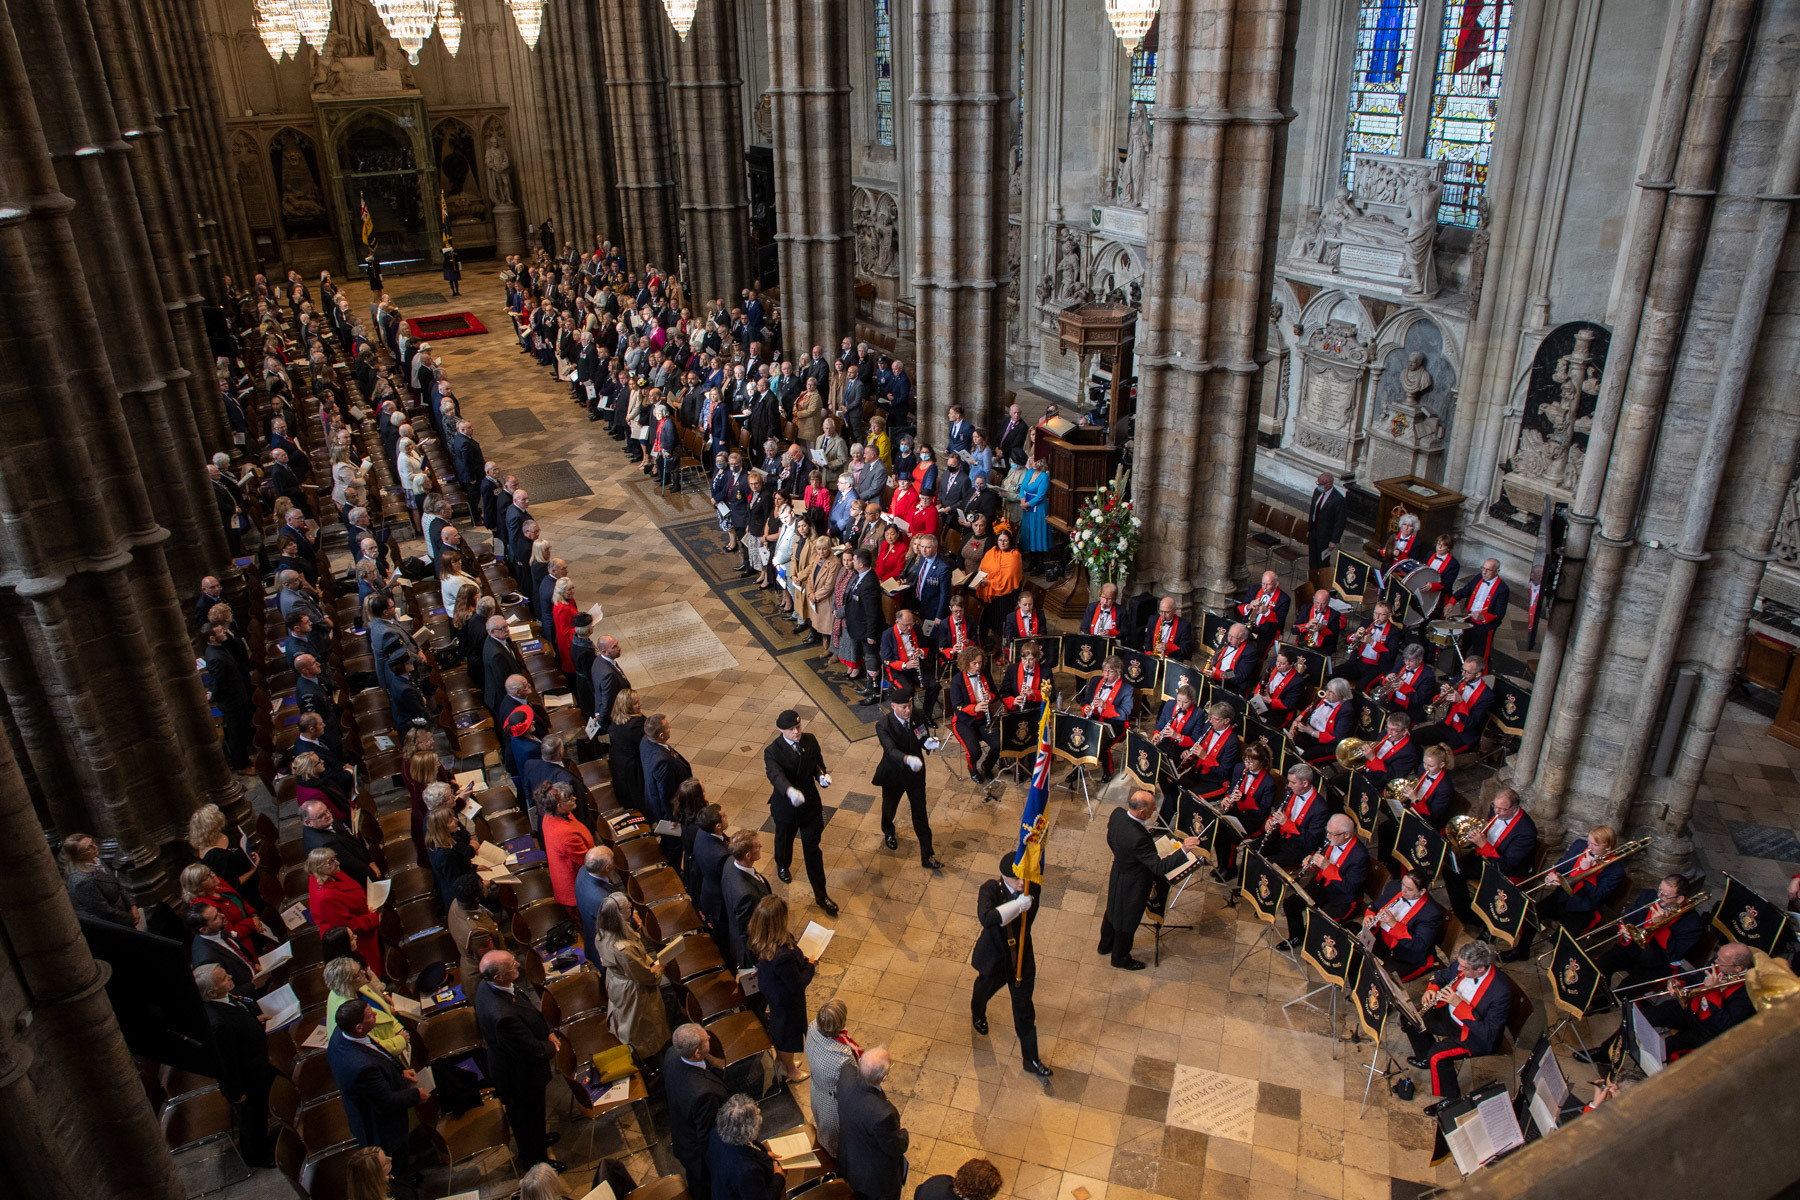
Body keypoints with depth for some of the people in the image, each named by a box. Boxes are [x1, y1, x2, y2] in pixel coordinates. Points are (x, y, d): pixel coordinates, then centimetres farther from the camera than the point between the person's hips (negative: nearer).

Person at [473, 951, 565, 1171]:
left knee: (525, 1114, 34)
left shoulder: (487, 986, -16)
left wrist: (548, 1032, -7)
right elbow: (534, 1051, -33)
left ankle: (536, 1140, 60)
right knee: (528, 1115, 21)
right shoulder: (504, 1016, -46)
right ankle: (535, 1159, 47)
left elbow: (530, 1010, 1)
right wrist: (553, 1048, -12)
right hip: (521, 1078, -8)